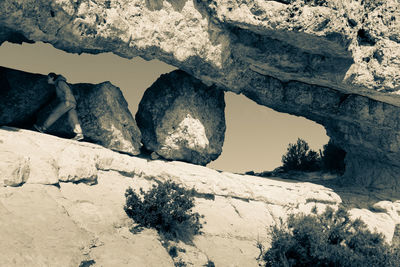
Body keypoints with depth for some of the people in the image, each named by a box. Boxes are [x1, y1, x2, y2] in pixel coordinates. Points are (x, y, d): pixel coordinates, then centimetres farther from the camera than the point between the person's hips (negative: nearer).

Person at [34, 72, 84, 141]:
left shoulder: (60, 82, -2)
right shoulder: (57, 84, 29)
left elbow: (67, 90, -13)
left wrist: (67, 100, -20)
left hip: (68, 102, -10)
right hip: (72, 103, 10)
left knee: (55, 113, -8)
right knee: (72, 119, 0)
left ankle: (43, 128, -7)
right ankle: (79, 134, -11)